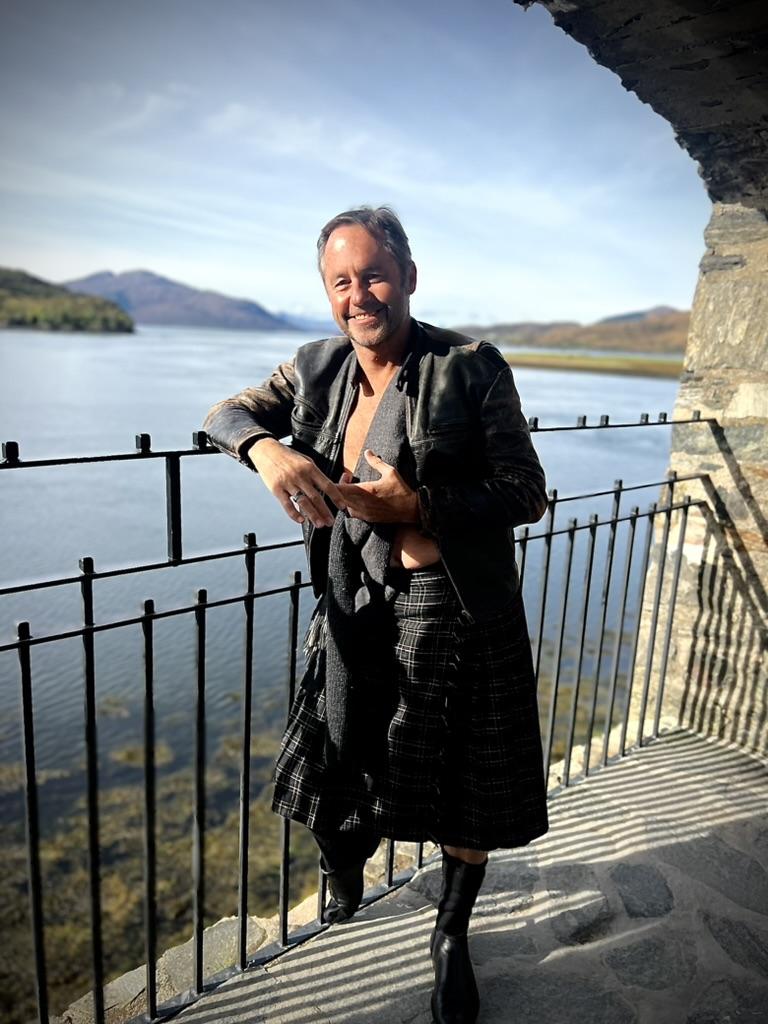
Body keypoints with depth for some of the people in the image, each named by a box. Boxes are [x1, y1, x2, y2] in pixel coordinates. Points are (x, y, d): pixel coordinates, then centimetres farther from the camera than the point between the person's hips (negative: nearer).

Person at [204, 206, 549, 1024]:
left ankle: (452, 938, 45)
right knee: (328, 789, 14)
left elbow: (527, 496, -10)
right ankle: (341, 896, 51)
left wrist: (416, 506, -24)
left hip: (457, 615, -3)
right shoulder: (318, 369, 3)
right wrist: (265, 446, -13)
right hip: (356, 611, 3)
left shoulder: (471, 367, -11)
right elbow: (227, 413, 12)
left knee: (465, 799, 13)